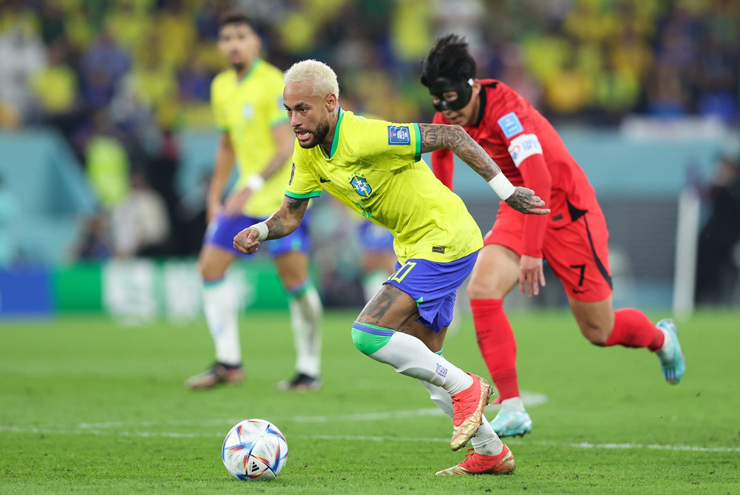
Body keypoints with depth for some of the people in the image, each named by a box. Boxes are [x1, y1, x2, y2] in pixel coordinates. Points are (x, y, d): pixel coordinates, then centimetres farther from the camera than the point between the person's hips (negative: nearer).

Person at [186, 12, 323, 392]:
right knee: (210, 268, 0)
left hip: (281, 198, -8)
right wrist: (215, 198, 18)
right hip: (244, 198, 8)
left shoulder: (273, 84, -14)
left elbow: (287, 148, -21)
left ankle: (309, 370, 2)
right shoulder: (221, 87, 11)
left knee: (295, 282, -9)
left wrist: (253, 185, -33)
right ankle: (228, 362, 6)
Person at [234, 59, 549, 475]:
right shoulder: (309, 153, -1)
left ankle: (466, 388, -3)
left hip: (445, 239, -10)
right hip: (417, 247, 10)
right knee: (421, 360, 14)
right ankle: (491, 453, 24)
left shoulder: (365, 138, -27)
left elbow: (452, 136, -24)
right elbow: (290, 214, 8)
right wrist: (260, 231, -14)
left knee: (369, 334, -18)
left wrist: (505, 190, -23)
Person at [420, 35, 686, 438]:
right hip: (518, 209, 6)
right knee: (482, 290, -21)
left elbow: (539, 181, -40)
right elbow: (441, 149, 19)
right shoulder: (449, 116, -6)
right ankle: (512, 407, -18)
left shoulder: (505, 110, -30)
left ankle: (661, 338, 39)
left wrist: (531, 251, -44)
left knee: (598, 332, 4)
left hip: (567, 211, -6)